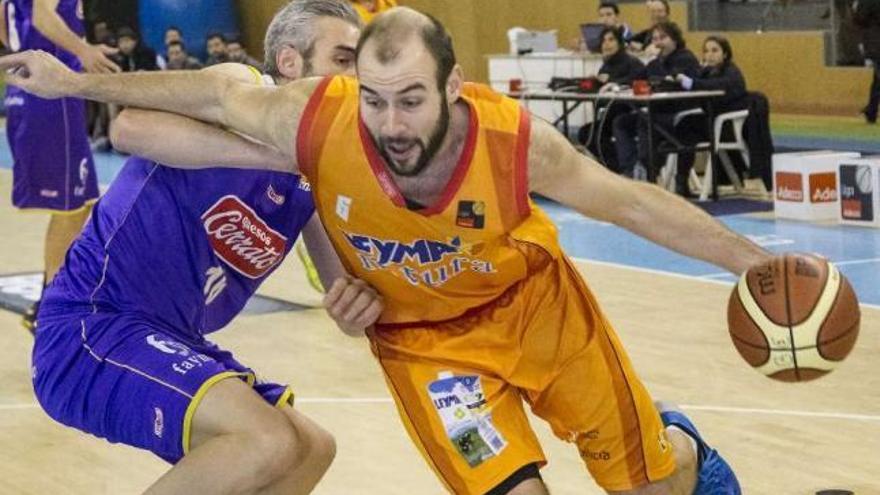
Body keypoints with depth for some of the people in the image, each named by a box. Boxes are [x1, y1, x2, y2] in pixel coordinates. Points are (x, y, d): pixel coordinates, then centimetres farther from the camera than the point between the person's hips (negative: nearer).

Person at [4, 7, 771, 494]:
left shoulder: (515, 141, -33)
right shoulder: (319, 123, -31)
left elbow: (633, 202, -19)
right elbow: (216, 95, -12)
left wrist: (749, 260, -19)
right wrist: (80, 83, -4)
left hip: (536, 302, 0)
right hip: (423, 336, 0)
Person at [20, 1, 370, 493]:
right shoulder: (241, 88, -10)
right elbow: (132, 126, -30)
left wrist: (359, 304, -18)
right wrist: (286, 155, -33)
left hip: (172, 340, 9)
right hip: (91, 326, -9)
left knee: (311, 449, 18)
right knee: (269, 442, -27)